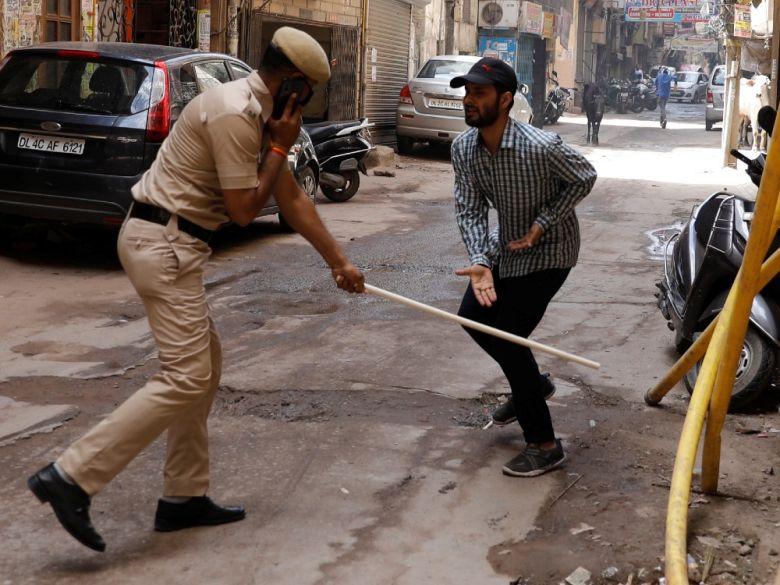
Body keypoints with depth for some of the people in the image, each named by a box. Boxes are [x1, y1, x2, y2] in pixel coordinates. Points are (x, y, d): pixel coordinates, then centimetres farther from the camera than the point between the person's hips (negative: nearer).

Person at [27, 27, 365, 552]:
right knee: (186, 379, -13)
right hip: (164, 242, -11)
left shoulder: (259, 113, 15)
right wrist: (280, 148, -5)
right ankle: (72, 477, -12)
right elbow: (244, 209, -15)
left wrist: (339, 262, 21)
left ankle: (185, 498, 20)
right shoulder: (235, 114, -17)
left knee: (204, 366, 15)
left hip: (168, 242, 11)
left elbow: (292, 199, 19)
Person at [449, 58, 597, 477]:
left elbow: (585, 178, -15)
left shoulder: (540, 147, -32)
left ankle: (544, 445, 1)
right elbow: (469, 210, -11)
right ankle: (532, 384, 37)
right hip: (505, 246, 8)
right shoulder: (463, 147, -13)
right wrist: (479, 262, -26)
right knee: (473, 316, 13)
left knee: (507, 336, -12)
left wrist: (542, 223, -21)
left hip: (547, 251, -7)